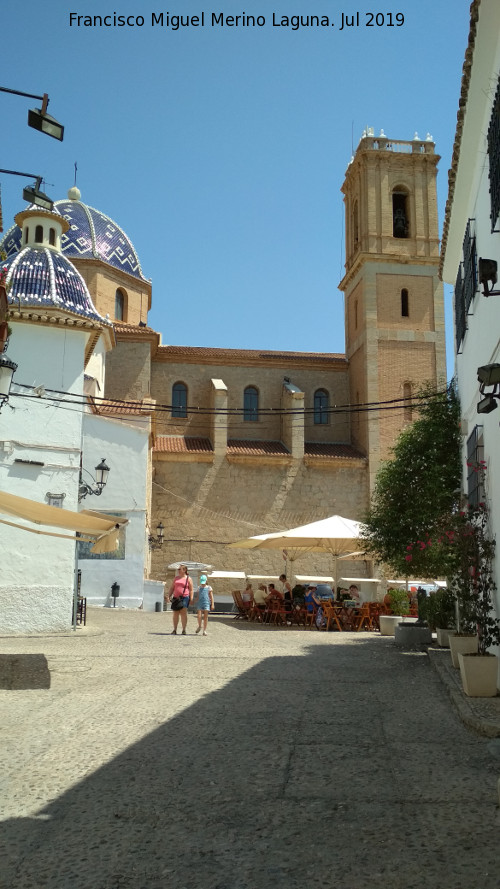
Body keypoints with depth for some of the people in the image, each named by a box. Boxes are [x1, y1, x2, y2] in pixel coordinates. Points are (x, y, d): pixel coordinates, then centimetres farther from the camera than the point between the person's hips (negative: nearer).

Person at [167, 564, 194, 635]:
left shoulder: (188, 579, 3)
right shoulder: (176, 578, 16)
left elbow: (191, 590, 0)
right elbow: (171, 588, 17)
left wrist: (191, 599, -9)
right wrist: (169, 596, 5)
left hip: (185, 598, -5)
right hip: (176, 598, 5)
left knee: (183, 613, -10)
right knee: (175, 614, 3)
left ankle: (184, 630, -6)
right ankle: (174, 630, 9)